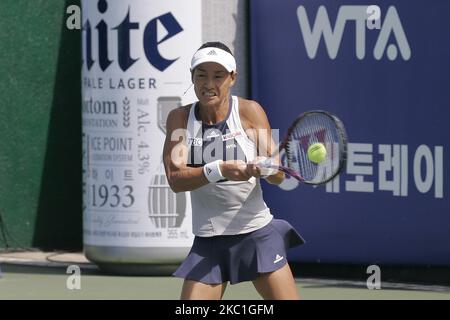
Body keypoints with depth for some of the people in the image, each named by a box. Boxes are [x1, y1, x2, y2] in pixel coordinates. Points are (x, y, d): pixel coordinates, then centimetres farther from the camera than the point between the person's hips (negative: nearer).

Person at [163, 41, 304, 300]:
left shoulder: (249, 111, -4)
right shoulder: (180, 118, -1)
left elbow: (278, 176, -5)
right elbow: (175, 178, -14)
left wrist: (265, 168, -29)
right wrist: (220, 170, -31)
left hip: (257, 233, -1)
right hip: (208, 241, 1)